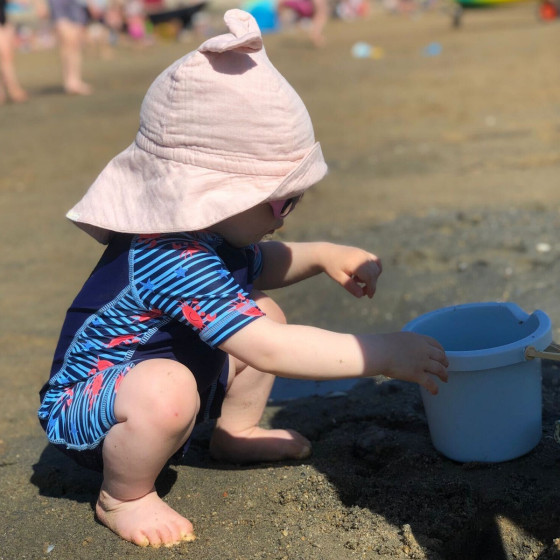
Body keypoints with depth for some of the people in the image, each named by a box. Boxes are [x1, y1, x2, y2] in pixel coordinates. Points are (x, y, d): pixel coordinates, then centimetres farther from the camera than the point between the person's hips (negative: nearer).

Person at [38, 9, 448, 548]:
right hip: (83, 409, -9)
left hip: (163, 367, 9)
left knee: (265, 314, 5)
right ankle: (123, 497, -11)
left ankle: (236, 433, 21)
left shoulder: (207, 232, -6)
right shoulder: (175, 263, -37)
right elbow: (271, 352, -40)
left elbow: (256, 266, 18)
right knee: (165, 389, -41)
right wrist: (383, 353, -35)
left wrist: (322, 256, 0)